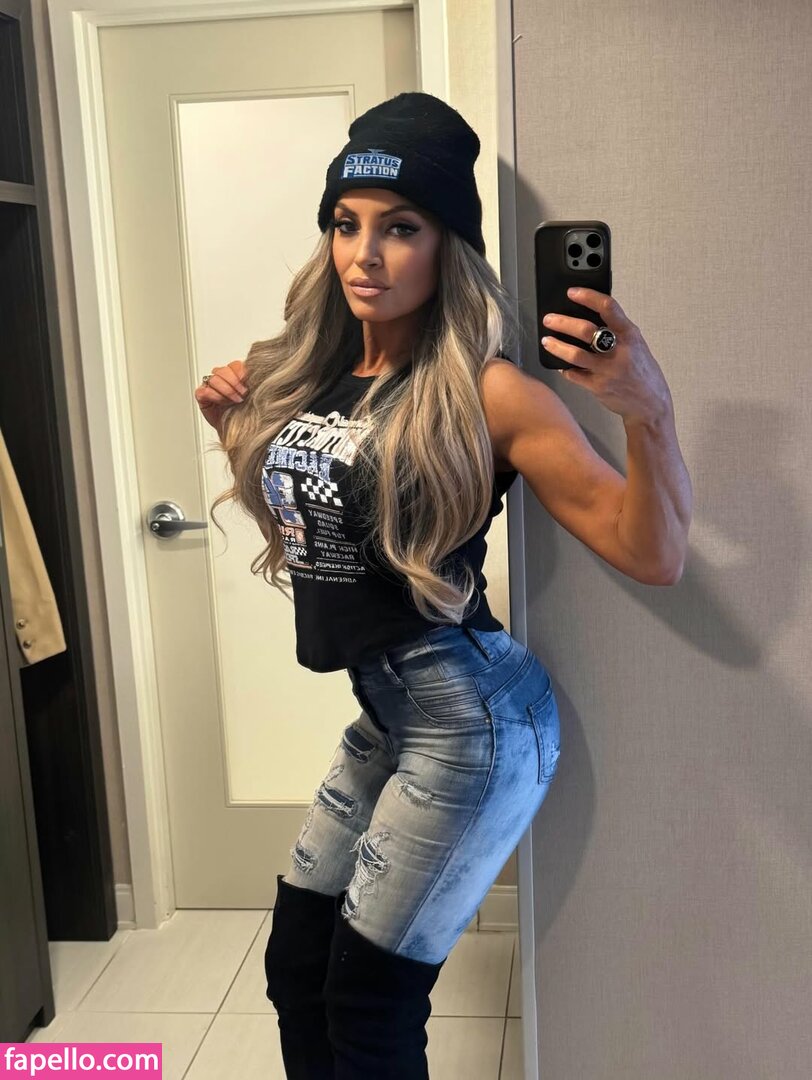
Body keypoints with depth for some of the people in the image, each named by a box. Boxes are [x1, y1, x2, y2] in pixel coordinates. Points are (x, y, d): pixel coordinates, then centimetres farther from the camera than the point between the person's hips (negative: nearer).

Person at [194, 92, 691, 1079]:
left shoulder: (484, 393, -15)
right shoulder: (309, 375, 4)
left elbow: (654, 558, -16)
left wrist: (647, 413, -32)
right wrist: (234, 432, 7)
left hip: (472, 720, -7)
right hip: (387, 714, 7)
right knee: (294, 974, 18)